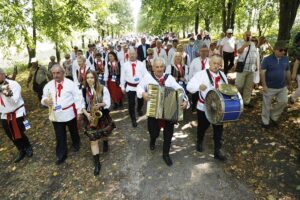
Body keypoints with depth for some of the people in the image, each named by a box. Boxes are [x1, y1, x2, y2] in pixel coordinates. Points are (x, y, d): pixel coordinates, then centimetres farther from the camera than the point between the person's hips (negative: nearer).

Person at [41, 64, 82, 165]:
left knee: (73, 131, 20)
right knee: (60, 136, 10)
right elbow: (44, 98, 8)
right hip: (56, 115, 2)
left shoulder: (70, 84, -9)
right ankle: (61, 155, 23)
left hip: (69, 113, -2)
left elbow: (77, 98, -7)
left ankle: (76, 144, 48)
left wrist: (79, 111, -8)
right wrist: (45, 100, -18)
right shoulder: (48, 85, 2)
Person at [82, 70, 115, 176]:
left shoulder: (103, 89, -9)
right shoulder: (83, 91, -3)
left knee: (104, 134, 17)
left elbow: (107, 103, -9)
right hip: (90, 117, 1)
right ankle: (97, 163, 10)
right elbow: (82, 105, 1)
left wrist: (100, 104, -28)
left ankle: (105, 142, 57)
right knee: (93, 140, 1)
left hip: (103, 115, -1)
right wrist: (86, 114, -15)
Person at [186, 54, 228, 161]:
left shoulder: (222, 75, 5)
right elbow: (189, 86, -21)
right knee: (202, 127, 17)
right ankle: (199, 142, 45)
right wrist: (199, 86, -40)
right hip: (204, 108, -4)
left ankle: (217, 151, 23)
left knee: (218, 129, 9)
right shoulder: (201, 74, -13)